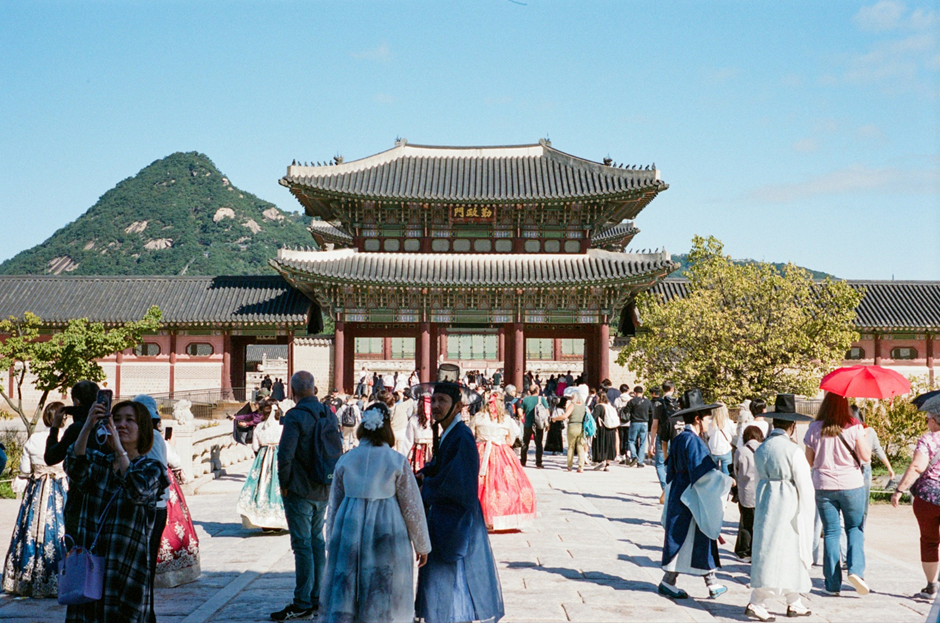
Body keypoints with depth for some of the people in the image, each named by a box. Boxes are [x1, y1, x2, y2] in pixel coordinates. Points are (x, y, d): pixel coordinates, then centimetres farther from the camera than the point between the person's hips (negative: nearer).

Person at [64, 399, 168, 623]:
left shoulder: (151, 468, 2)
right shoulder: (97, 461, 11)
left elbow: (138, 492, -20)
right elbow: (75, 471, -12)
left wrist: (119, 448, -27)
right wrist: (87, 426, -25)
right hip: (87, 563, 3)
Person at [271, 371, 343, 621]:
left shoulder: (296, 417, -15)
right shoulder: (329, 415, 7)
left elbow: (285, 454, -21)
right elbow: (338, 449, 11)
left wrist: (283, 484, -7)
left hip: (300, 491, -7)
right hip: (323, 491, 7)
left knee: (303, 545, -3)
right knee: (317, 541, 15)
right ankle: (316, 598, 21)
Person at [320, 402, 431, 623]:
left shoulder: (345, 460, 3)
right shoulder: (397, 461, -5)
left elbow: (334, 505, 11)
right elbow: (412, 506, -1)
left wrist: (331, 543, 22)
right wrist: (422, 545, 9)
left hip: (349, 531, 3)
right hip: (386, 530, -2)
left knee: (342, 594, 9)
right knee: (384, 599, 8)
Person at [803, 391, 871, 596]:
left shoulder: (815, 428, -2)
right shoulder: (854, 427, -7)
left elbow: (809, 460, 3)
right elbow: (866, 456, -5)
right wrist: (864, 440, 12)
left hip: (823, 487, 1)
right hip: (851, 485, -1)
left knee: (830, 532, 8)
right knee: (855, 528, 13)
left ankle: (832, 583, 8)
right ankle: (855, 569, -8)